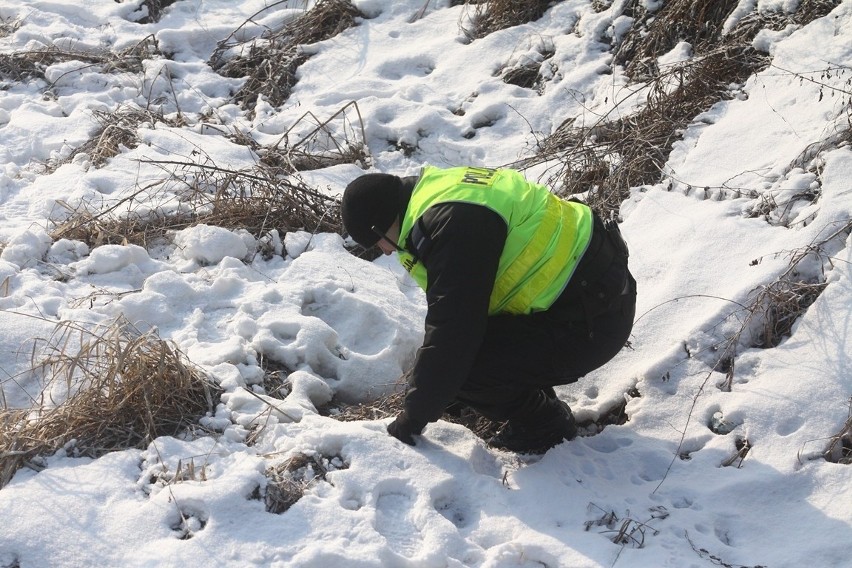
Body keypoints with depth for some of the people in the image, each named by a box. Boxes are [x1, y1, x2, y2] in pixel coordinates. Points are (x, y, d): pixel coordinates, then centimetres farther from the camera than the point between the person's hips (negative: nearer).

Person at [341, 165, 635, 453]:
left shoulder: (452, 223, -22)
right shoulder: (447, 189, 11)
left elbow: (449, 335, -23)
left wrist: (412, 421, -13)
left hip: (589, 321, -11)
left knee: (456, 365, -16)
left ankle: (544, 425, 5)